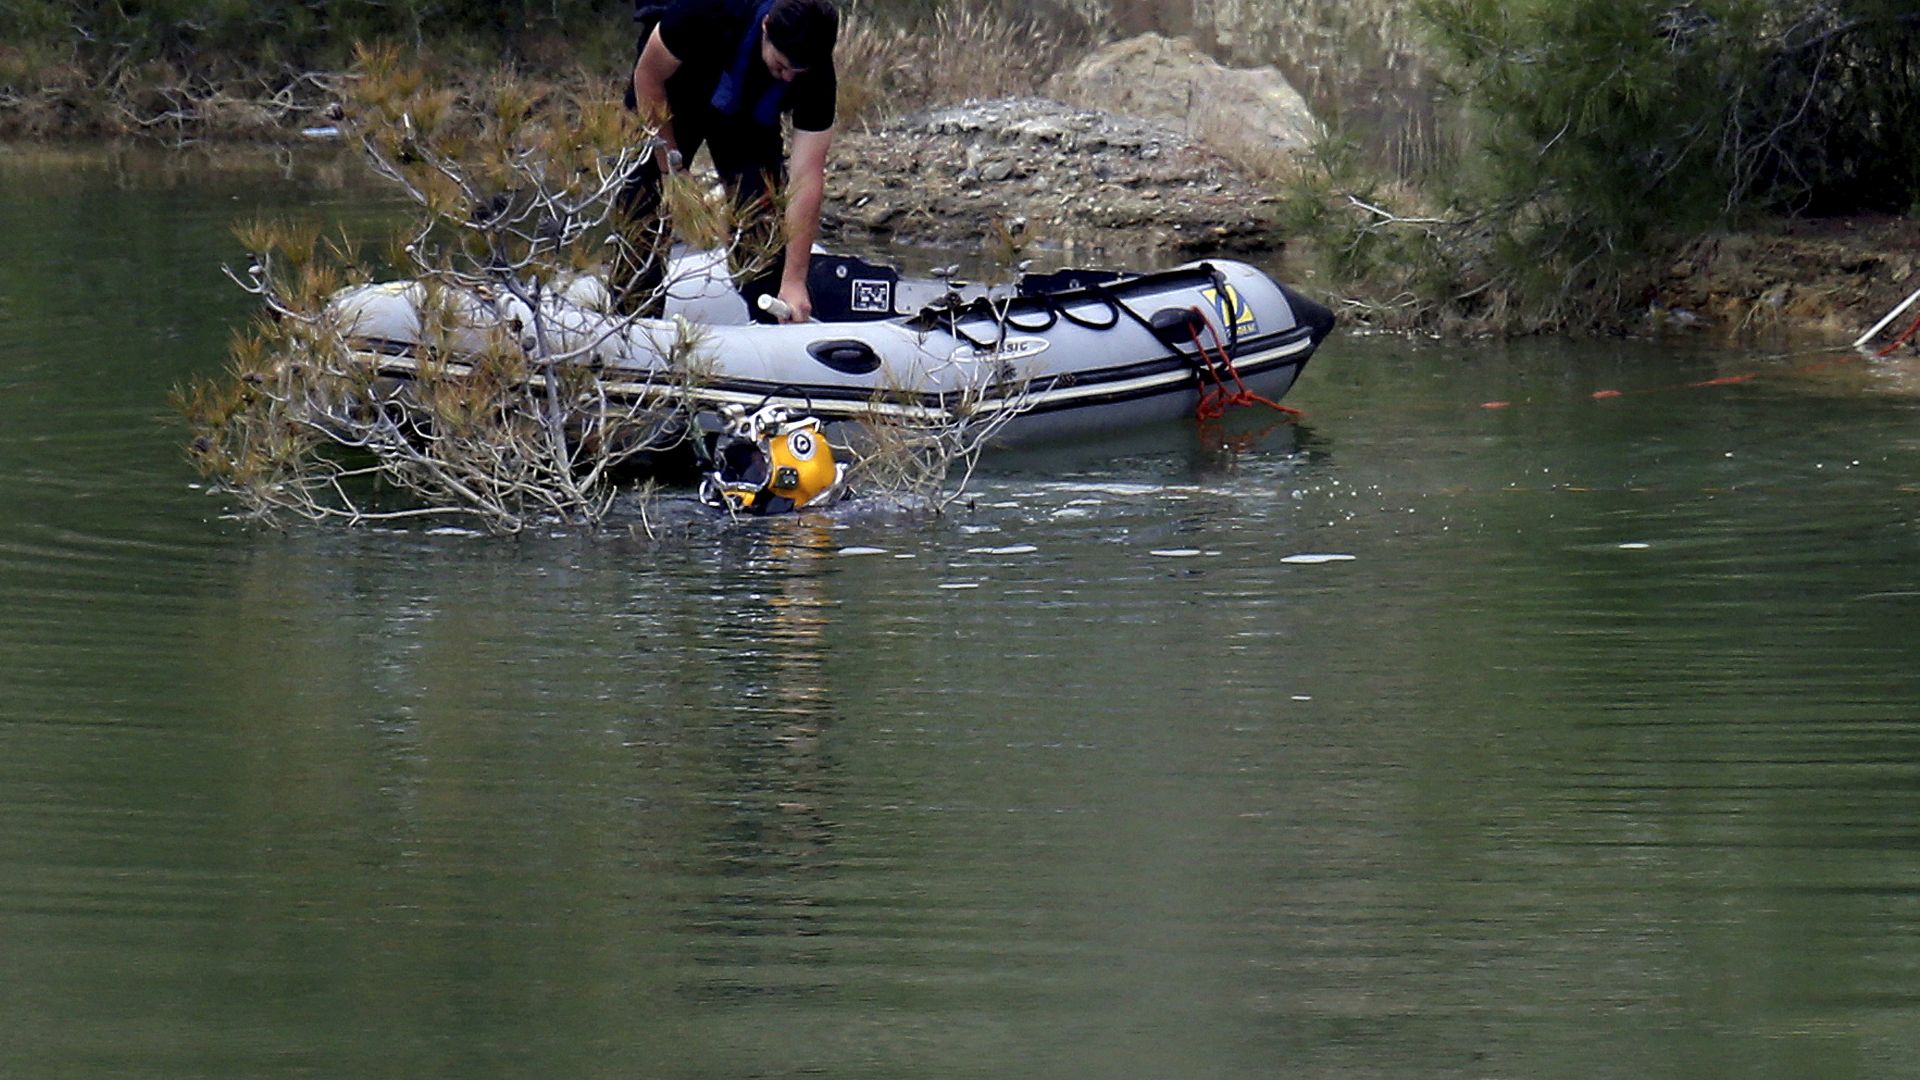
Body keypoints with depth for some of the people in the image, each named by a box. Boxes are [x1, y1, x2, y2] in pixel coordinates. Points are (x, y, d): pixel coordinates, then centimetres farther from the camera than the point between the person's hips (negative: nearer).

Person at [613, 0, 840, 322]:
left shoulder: (817, 76, -32)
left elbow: (806, 178, -31)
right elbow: (648, 76, -22)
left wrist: (794, 282, -35)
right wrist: (670, 165, -20)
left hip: (746, 118, 2)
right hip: (668, 100, -2)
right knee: (643, 221, -10)